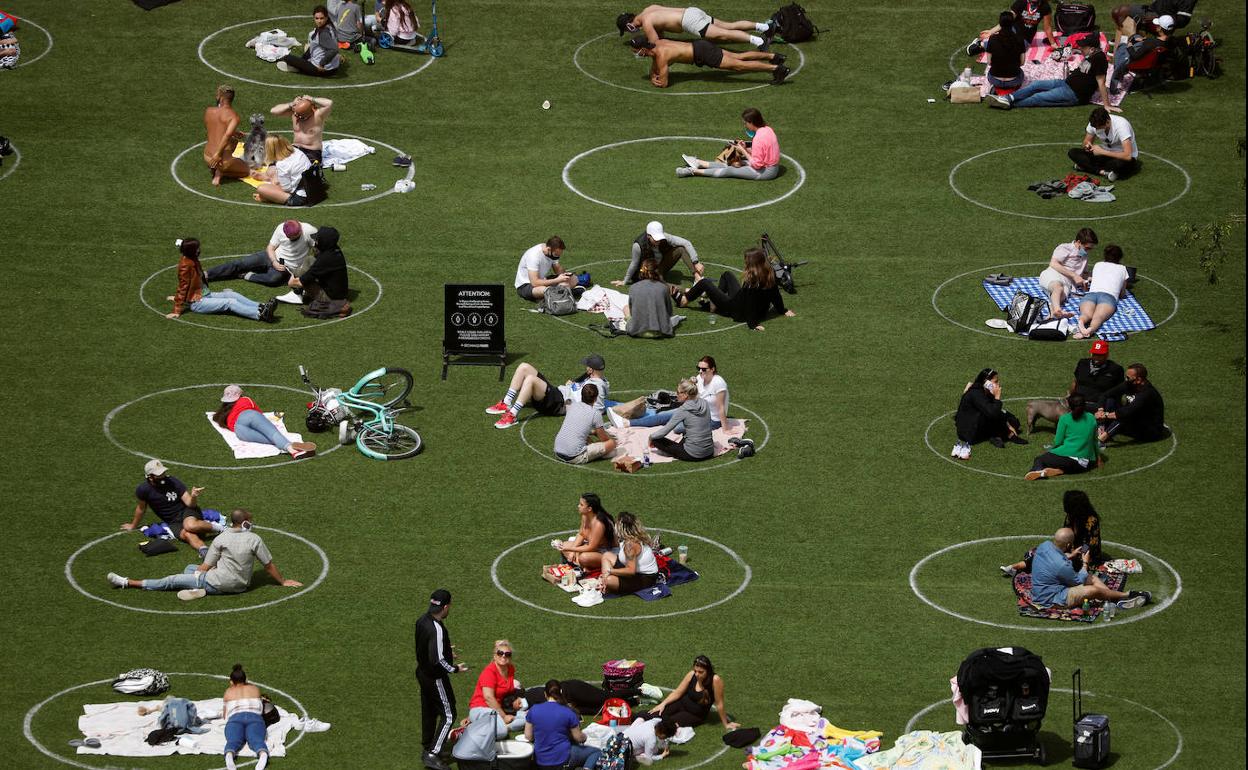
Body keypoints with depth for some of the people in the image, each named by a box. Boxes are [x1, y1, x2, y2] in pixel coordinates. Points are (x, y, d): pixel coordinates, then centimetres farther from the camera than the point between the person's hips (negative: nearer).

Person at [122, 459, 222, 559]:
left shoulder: (173, 482, -11)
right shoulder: (143, 490, -8)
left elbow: (189, 503, -10)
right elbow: (141, 508, 12)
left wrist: (193, 497, -33)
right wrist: (133, 526, 26)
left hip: (186, 511, -1)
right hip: (173, 522, 1)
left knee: (190, 526, -37)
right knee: (186, 534, -33)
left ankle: (215, 527, -16)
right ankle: (203, 550, -54)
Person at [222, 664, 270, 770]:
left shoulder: (229, 691, 28)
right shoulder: (255, 689, 30)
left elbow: (224, 715, 35)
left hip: (235, 718, -1)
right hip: (255, 717, 1)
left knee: (233, 741, -26)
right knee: (256, 740, -26)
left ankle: (229, 755, -62)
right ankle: (263, 754, -61)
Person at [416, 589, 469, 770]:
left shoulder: (422, 620, -1)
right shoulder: (437, 629, -29)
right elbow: (437, 660, -29)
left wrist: (446, 651, 22)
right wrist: (454, 669, -13)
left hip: (422, 672, 9)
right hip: (436, 678, -9)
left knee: (429, 712, 22)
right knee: (448, 715, 1)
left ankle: (428, 749, 34)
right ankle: (433, 755, -1)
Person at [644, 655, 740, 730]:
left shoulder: (715, 680, -27)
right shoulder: (692, 675, -13)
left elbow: (719, 704, -20)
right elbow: (677, 692, -5)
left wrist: (726, 724, -12)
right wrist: (663, 703, -17)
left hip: (695, 716, -3)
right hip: (682, 703, 3)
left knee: (668, 722, -22)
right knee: (657, 714, -21)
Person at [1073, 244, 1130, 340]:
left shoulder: (1098, 265, 34)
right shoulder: (1122, 269, 28)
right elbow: (1122, 295, 36)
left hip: (1090, 294, 2)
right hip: (1108, 296, -2)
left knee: (1087, 314, -27)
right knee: (1099, 317, -31)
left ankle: (1081, 322, -64)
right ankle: (1091, 329, -66)